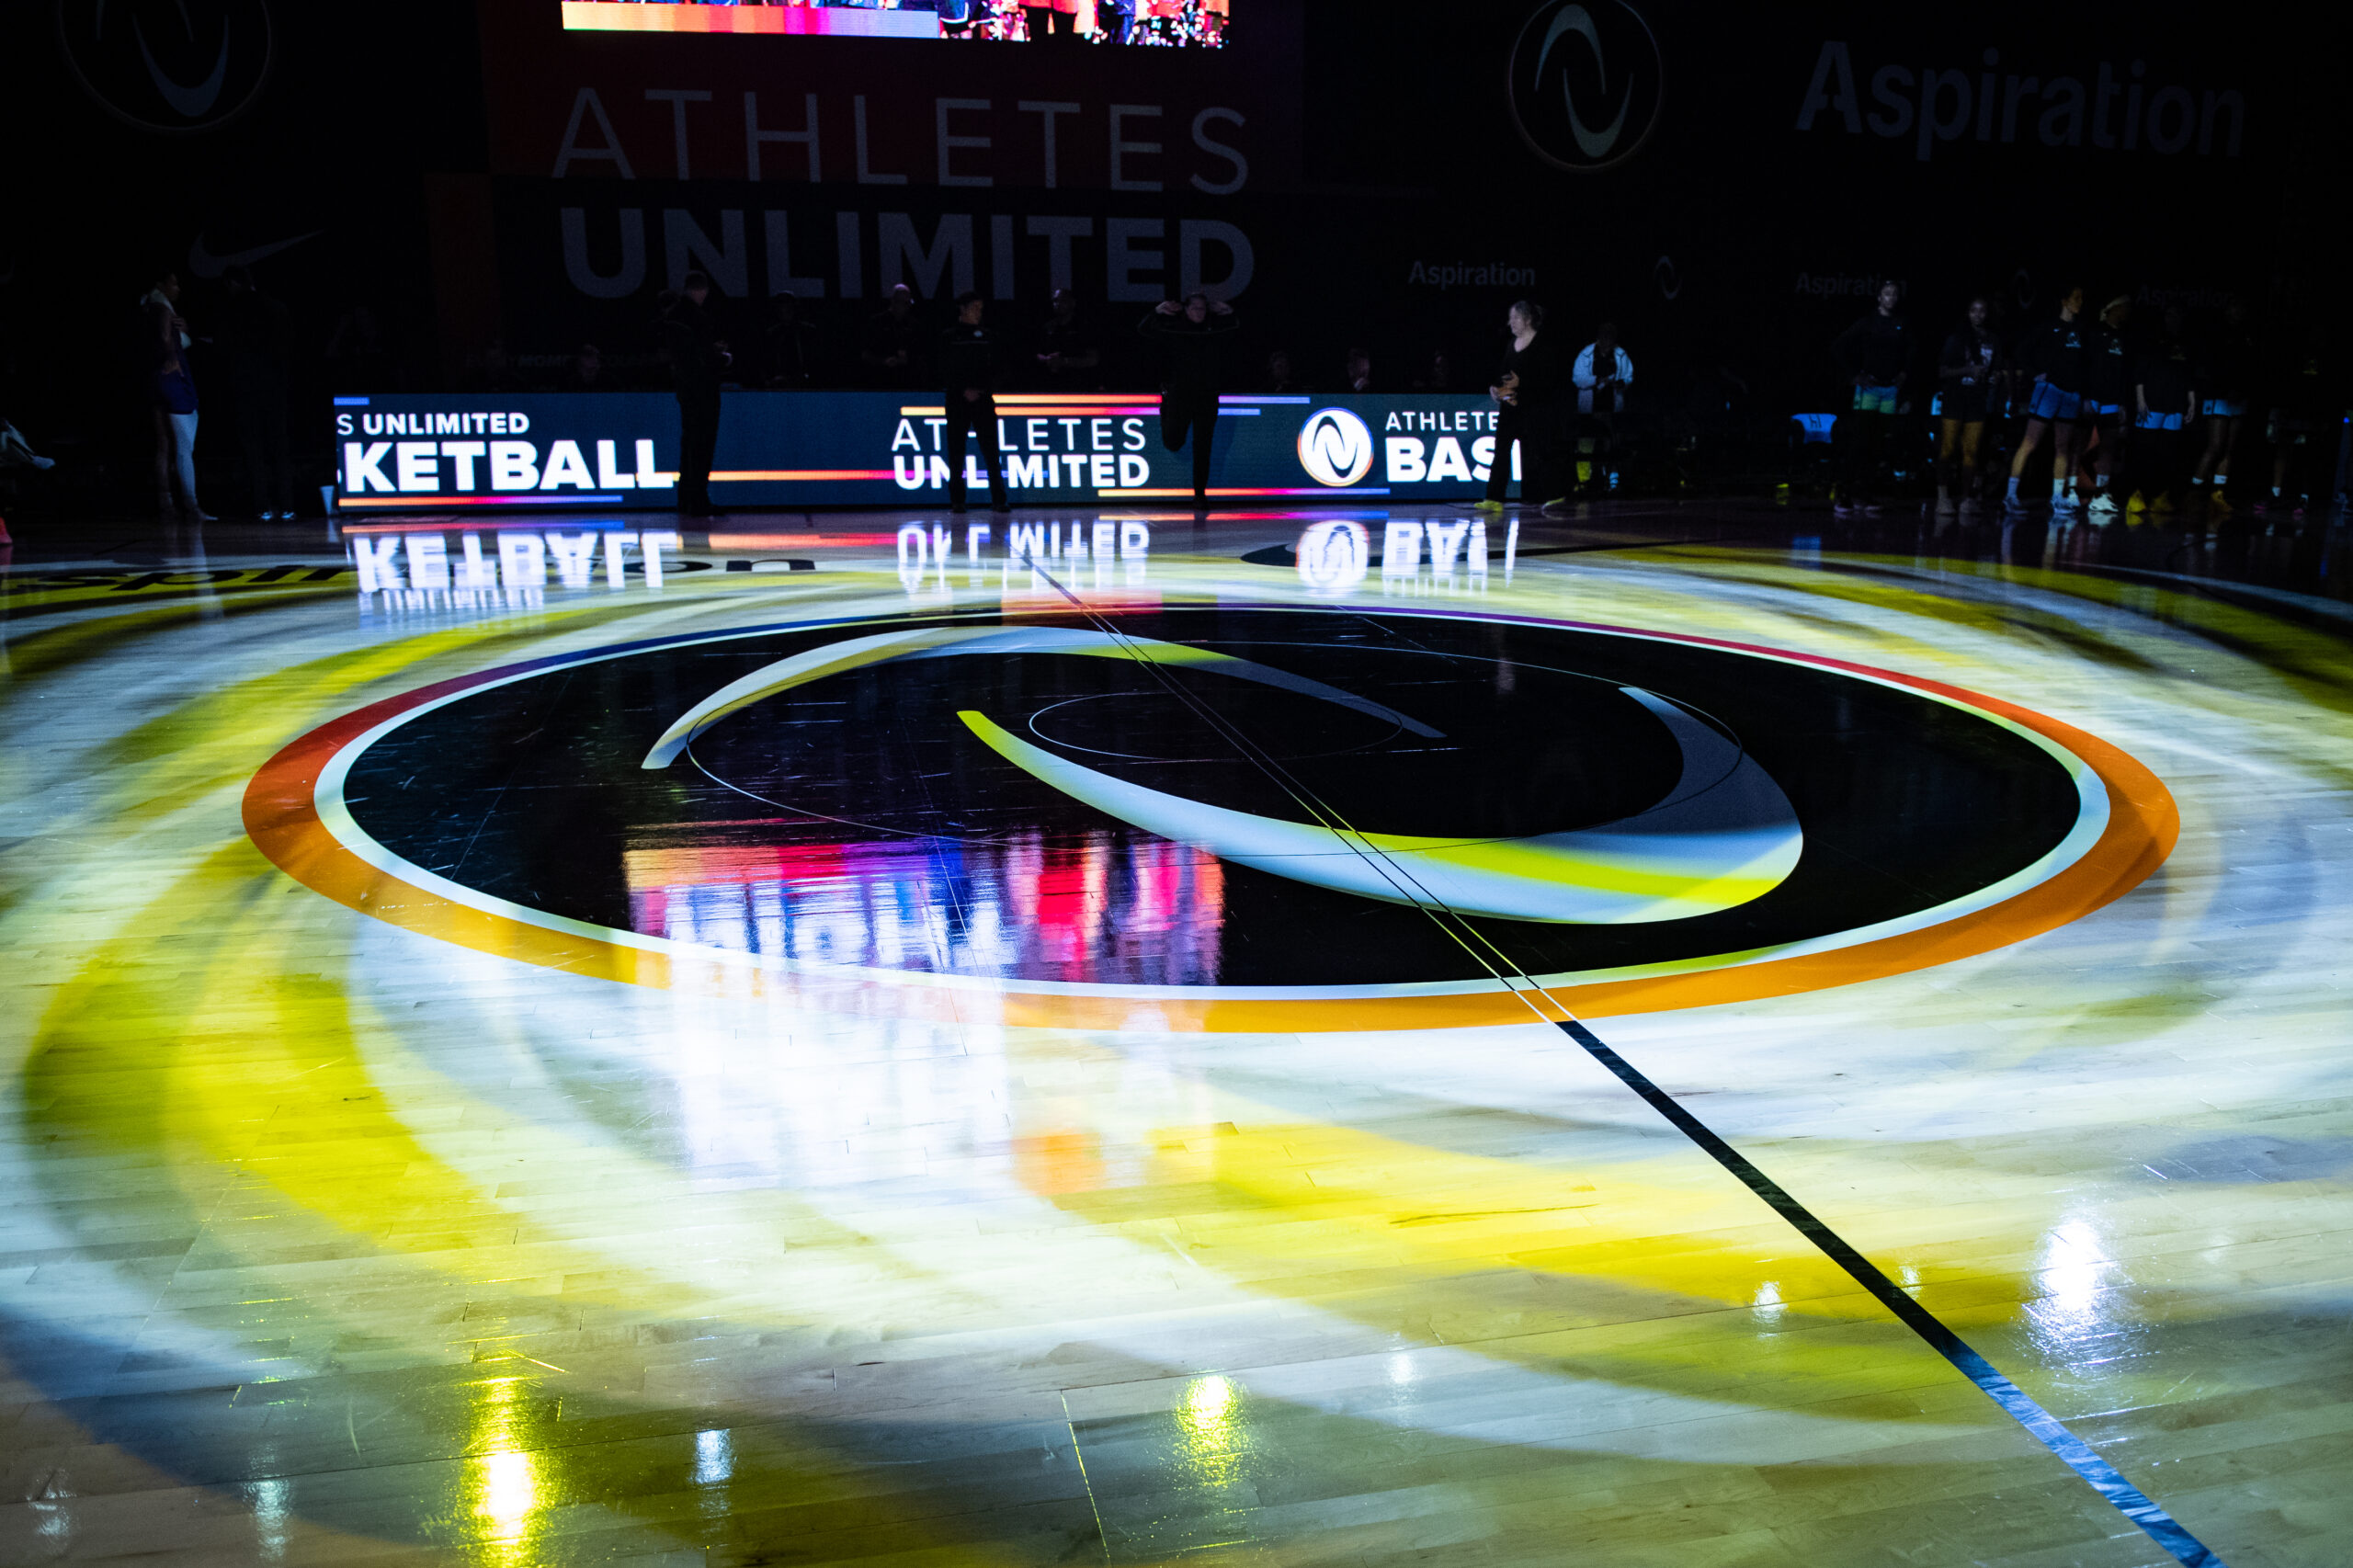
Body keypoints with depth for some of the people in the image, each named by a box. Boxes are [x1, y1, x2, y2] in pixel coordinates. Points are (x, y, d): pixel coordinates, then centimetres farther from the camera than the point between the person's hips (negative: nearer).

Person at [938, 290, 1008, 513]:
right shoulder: (948, 337, 6)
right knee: (956, 451, -1)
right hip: (956, 400, -1)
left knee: (991, 451, -6)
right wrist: (964, 390, -12)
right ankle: (957, 501, 5)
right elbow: (945, 371, 0)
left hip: (983, 399, 1)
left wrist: (981, 390, -6)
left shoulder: (988, 337, 12)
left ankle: (998, 500, -6)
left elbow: (996, 368, 9)